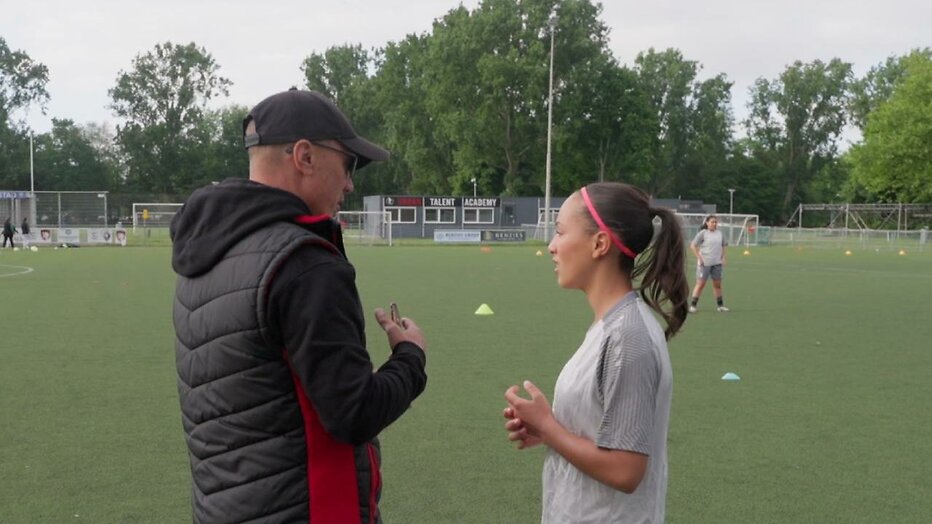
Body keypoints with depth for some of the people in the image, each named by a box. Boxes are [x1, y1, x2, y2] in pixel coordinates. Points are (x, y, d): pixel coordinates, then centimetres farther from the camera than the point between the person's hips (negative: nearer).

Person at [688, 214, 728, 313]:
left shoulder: (720, 234, 10)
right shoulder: (702, 233, -5)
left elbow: (722, 246, 23)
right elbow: (693, 245, -6)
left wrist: (723, 257, 10)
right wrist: (699, 257, -11)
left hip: (717, 263, 5)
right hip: (704, 263, -5)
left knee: (717, 284, 9)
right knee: (700, 283, -4)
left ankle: (720, 305, 18)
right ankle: (693, 305, 0)